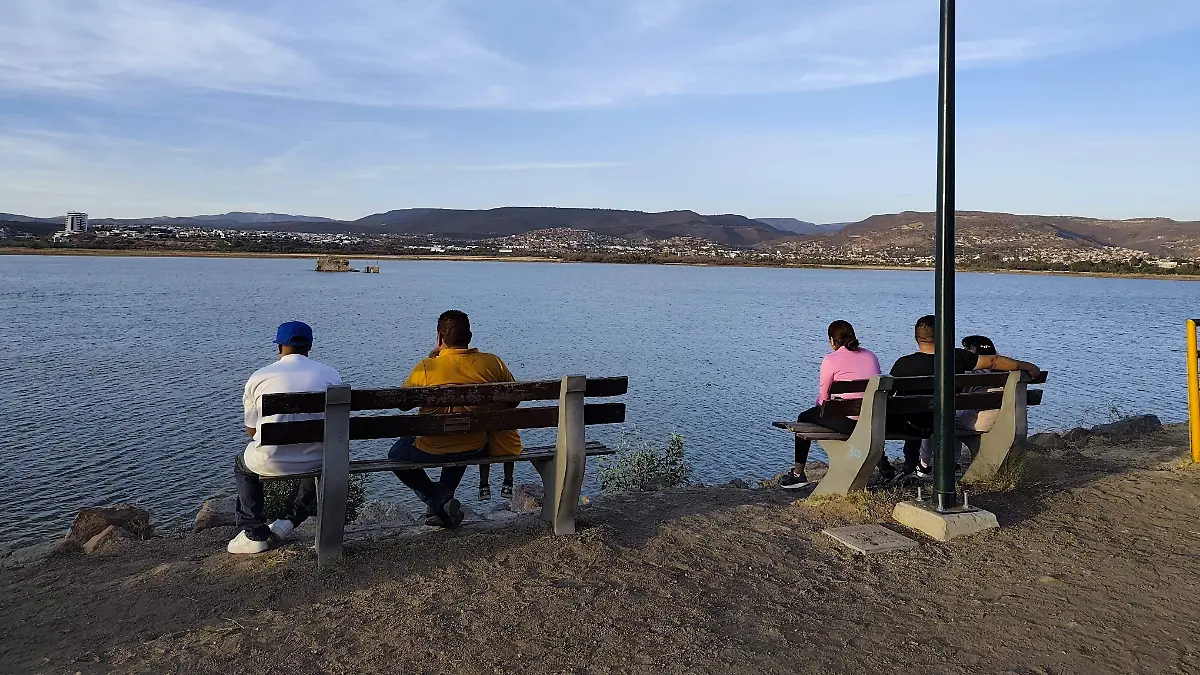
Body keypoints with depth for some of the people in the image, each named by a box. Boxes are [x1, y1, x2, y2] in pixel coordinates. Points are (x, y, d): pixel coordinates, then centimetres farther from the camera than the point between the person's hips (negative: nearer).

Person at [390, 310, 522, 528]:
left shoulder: (426, 367, -17)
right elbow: (512, 401, 3)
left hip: (430, 453, -3)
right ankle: (444, 494, 32)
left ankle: (436, 499, 12)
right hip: (476, 451, 3)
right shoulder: (492, 363, -11)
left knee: (397, 454, 29)